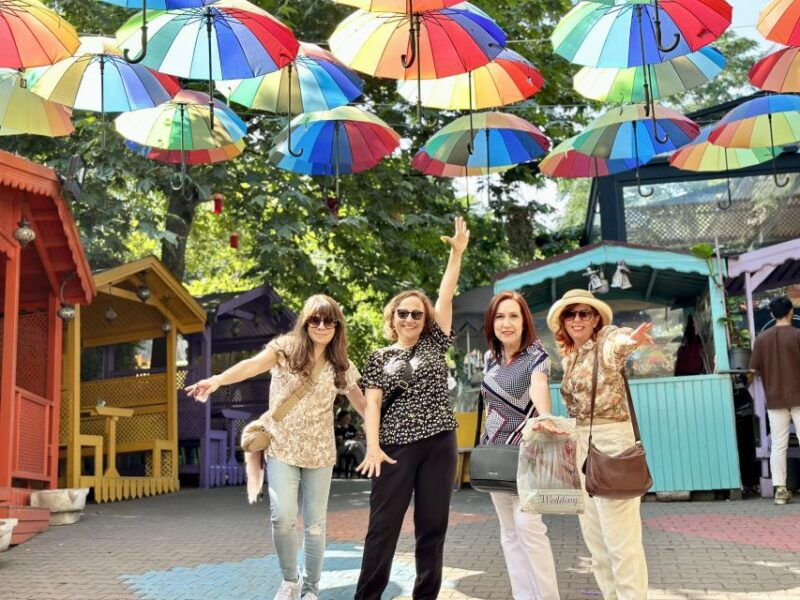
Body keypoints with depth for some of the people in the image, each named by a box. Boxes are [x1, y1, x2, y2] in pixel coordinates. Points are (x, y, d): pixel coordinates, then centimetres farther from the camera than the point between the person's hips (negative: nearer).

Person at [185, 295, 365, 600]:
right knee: (283, 516, -14)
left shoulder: (341, 366, 3)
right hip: (282, 449, -2)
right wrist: (217, 380, -43)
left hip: (320, 453, 2)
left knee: (315, 523, 5)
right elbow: (254, 364, -25)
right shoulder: (285, 347, -6)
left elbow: (362, 404, 14)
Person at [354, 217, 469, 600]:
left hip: (438, 443, 1)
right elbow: (373, 403, 1)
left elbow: (446, 296, 2)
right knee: (383, 524, 0)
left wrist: (457, 253, -5)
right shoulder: (380, 358, 9)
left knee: (432, 525, 5)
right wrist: (373, 446, -13)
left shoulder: (435, 345, 10)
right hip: (396, 446, -1)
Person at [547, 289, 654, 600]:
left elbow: (618, 342, -38)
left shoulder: (606, 339, -13)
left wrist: (629, 339, -60)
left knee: (620, 536, -6)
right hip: (580, 443, 8)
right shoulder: (568, 356, 10)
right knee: (594, 534, 14)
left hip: (610, 439, -8)